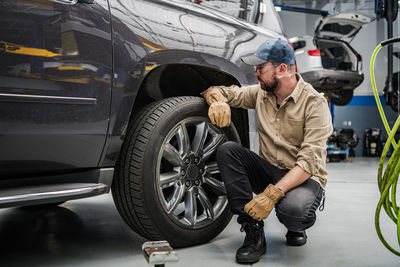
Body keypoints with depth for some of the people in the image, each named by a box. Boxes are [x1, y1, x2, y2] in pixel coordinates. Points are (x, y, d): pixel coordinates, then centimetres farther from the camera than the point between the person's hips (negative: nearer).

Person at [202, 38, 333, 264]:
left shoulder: (315, 103, -15)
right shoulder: (262, 93, 2)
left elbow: (309, 162, -24)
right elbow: (215, 91, 8)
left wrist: (273, 193, -35)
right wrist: (218, 100, -19)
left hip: (305, 178, -5)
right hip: (269, 170, 5)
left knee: (292, 207, -39)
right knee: (227, 150, -20)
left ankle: (297, 229, 2)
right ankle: (254, 233, -19)